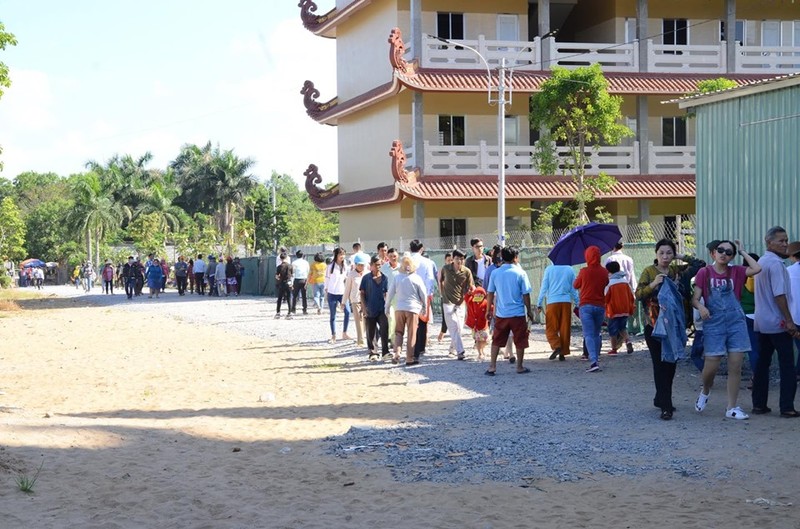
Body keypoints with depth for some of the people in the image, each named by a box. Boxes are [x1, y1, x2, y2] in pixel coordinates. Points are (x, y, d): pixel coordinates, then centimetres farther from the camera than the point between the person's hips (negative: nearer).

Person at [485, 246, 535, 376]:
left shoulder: (495, 273, 0)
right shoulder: (520, 273, -8)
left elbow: (490, 293, 3)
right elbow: (525, 295, -6)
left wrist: (488, 310, 13)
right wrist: (529, 311, 5)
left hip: (501, 314, 3)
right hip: (518, 314, -2)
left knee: (497, 341, 10)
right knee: (520, 341, 10)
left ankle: (492, 366, 8)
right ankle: (520, 367, 15)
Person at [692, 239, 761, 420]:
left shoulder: (736, 272, 7)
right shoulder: (704, 272, 1)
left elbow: (756, 269, -11)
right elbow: (695, 299, -2)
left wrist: (742, 252, 1)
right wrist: (701, 307, -24)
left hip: (736, 323, 2)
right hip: (714, 324, -2)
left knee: (735, 366, 1)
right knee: (711, 366, -5)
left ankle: (732, 408, 10)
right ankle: (705, 392, 28)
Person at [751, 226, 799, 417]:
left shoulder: (761, 262, 13)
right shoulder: (776, 263, -15)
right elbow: (779, 295, -21)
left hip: (762, 322, 9)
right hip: (777, 322, -9)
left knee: (762, 363, 11)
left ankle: (759, 404, 12)